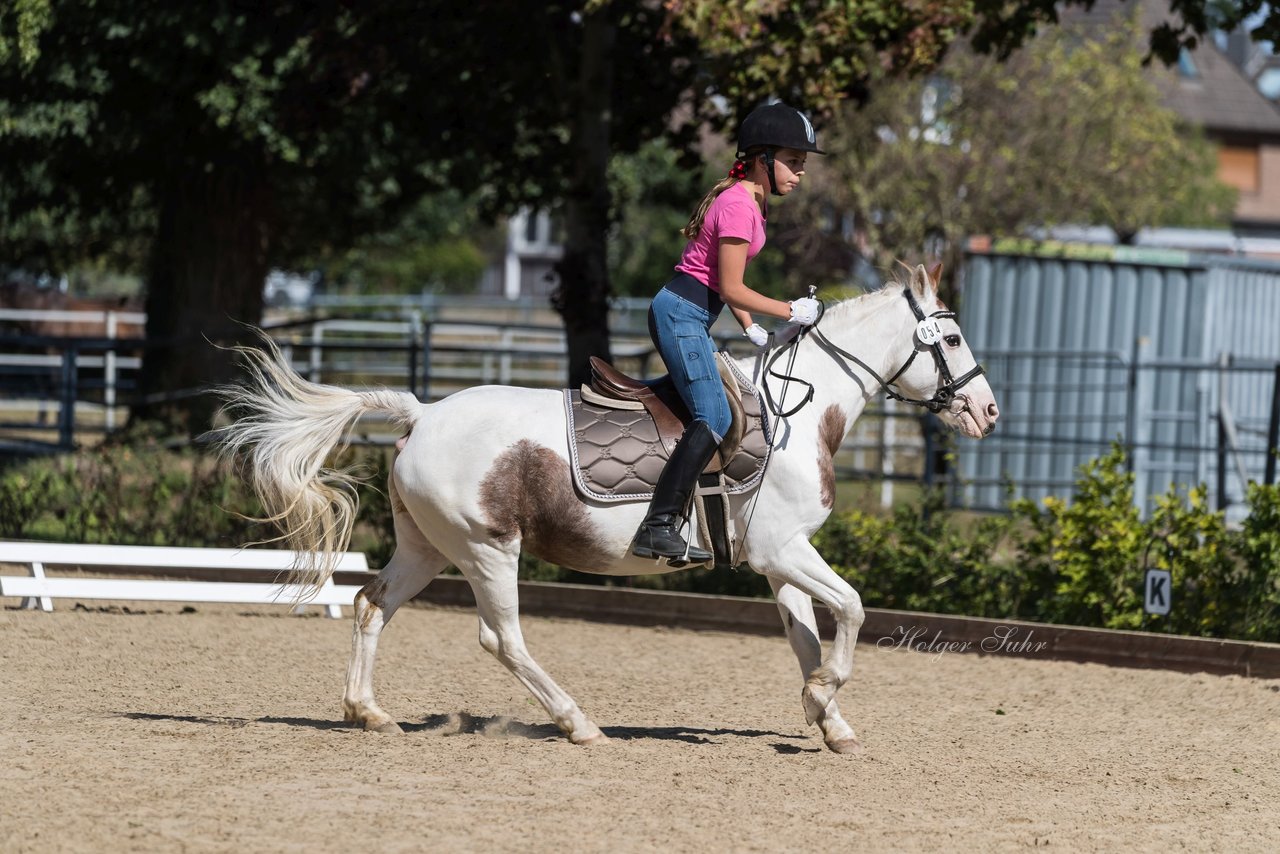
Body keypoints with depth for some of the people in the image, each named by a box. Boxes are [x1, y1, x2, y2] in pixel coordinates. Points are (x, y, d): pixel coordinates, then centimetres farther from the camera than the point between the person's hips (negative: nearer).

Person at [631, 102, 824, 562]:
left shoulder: (749, 200, 16)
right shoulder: (738, 206, -16)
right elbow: (731, 288, -18)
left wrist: (750, 327, 12)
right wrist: (789, 311, -10)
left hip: (690, 316, 11)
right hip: (682, 313, -11)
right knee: (714, 419, -19)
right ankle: (659, 526, -25)